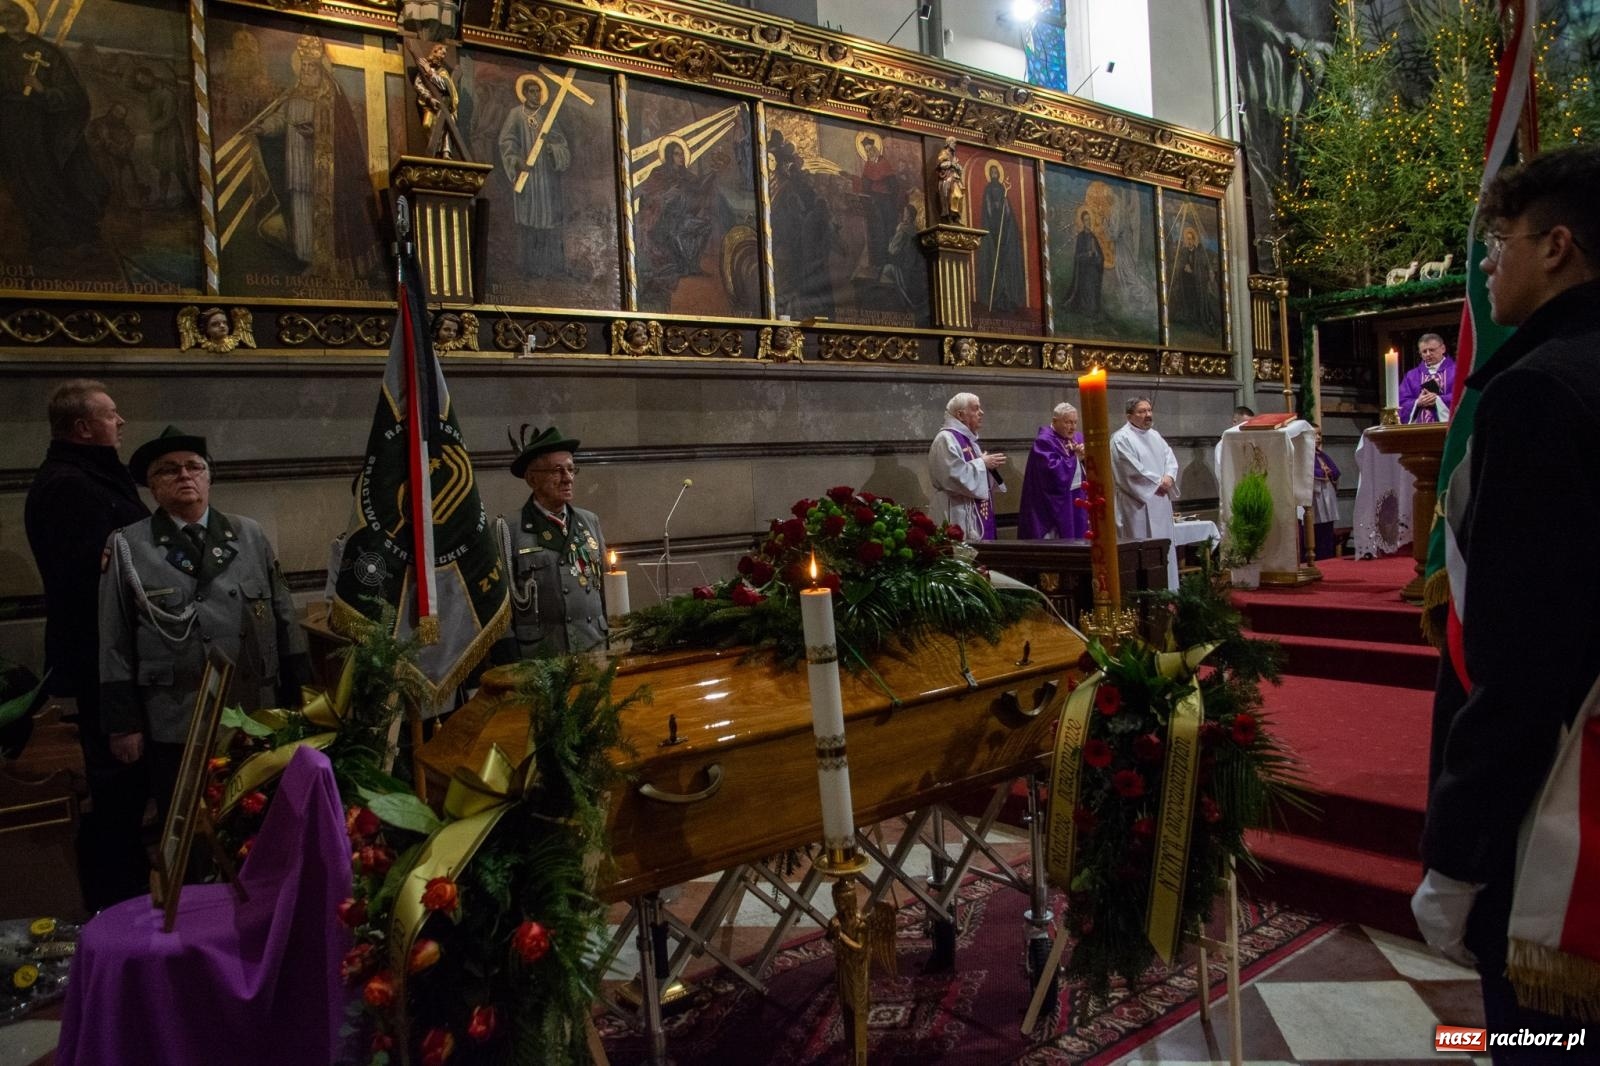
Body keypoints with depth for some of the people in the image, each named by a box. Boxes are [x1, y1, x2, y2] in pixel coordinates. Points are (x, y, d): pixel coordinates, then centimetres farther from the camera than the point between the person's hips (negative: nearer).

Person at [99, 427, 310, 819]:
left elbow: (284, 617, 8)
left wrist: (300, 695, 6)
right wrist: (123, 723, -2)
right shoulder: (127, 547, 0)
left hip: (259, 719, 2)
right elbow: (115, 641, 0)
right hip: (176, 728, -2)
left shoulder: (250, 535, 6)